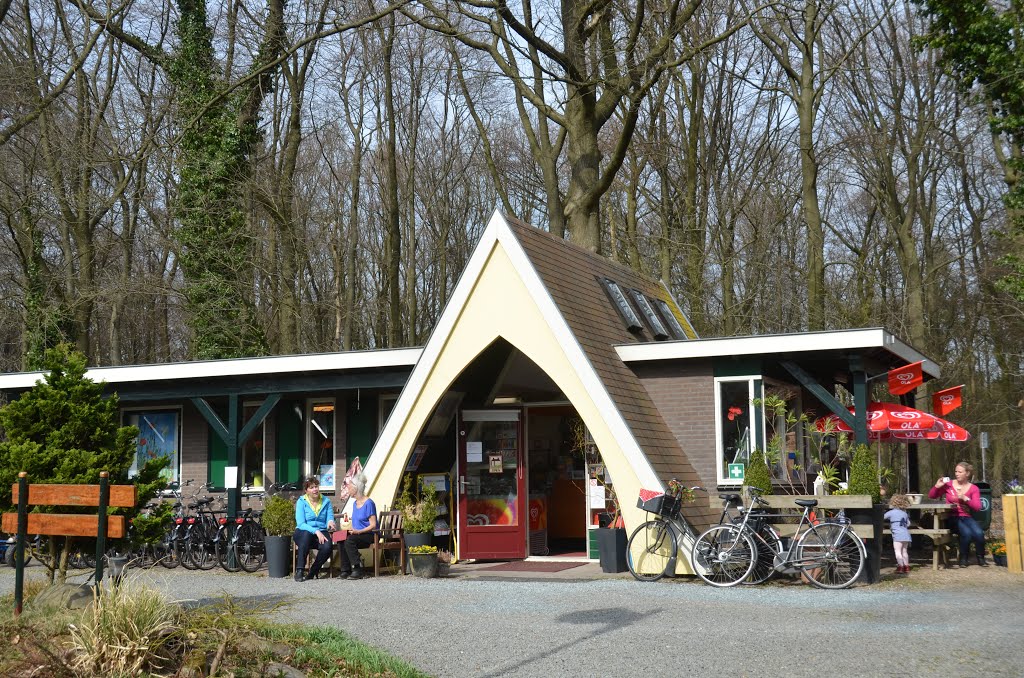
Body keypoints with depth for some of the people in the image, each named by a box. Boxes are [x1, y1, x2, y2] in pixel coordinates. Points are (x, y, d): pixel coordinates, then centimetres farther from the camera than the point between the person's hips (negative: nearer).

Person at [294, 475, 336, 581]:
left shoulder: (326, 501, 8)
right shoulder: (301, 502, -1)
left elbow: (330, 518, 2)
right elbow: (301, 524, -12)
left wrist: (330, 522, -24)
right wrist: (316, 531, -26)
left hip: (321, 533, 2)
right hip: (303, 533, -2)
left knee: (327, 547, -32)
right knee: (306, 534, -39)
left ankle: (313, 572, -7)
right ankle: (299, 571, -34)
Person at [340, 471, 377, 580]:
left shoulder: (369, 503, -11)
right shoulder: (355, 503, 15)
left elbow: (373, 525, -14)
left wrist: (359, 531, -25)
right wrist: (351, 530, 3)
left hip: (369, 535, -7)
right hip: (357, 534, 7)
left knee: (349, 540, -31)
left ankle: (357, 571, -27)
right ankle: (345, 571, -17)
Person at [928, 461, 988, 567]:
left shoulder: (973, 488, 6)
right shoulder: (948, 484, 4)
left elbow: (978, 507, -4)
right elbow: (931, 496, 12)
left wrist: (965, 498, -17)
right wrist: (937, 486, -6)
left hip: (967, 517, 2)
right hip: (952, 518, -2)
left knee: (979, 533, -29)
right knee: (967, 533, -32)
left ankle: (980, 558, -3)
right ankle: (963, 558, -9)